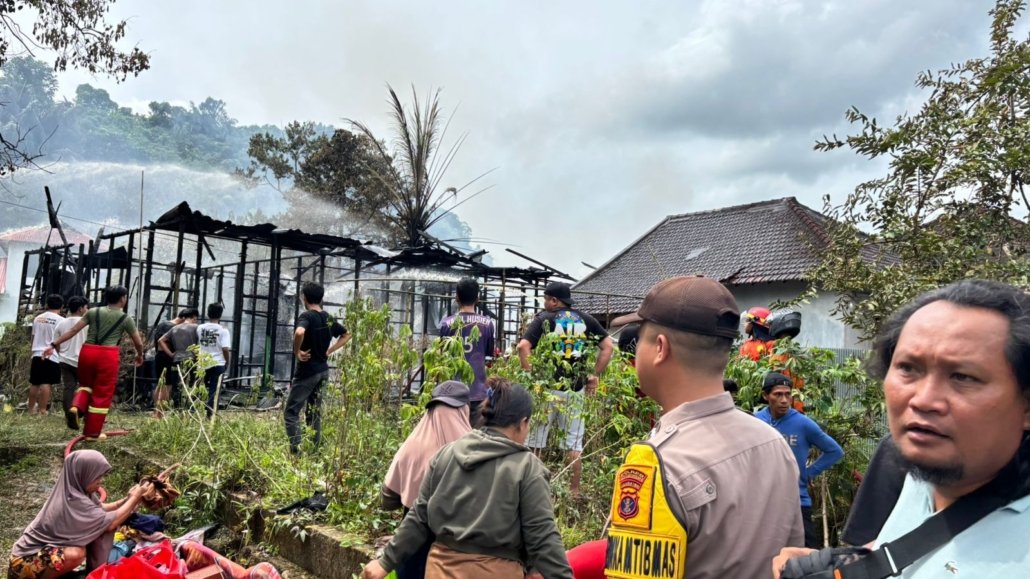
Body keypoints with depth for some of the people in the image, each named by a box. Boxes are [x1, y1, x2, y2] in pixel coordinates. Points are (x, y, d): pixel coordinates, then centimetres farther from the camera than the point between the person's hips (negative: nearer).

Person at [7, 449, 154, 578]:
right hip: (26, 560, -9)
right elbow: (111, 523, -26)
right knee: (76, 553, -36)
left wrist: (128, 499, -7)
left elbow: (100, 509, 8)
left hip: (46, 546, 9)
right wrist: (135, 498, -16)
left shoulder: (72, 489, -3)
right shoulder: (73, 501, -29)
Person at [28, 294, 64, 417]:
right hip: (52, 356, -5)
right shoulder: (60, 320, -7)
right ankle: (42, 410, -7)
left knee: (34, 383, 13)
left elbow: (33, 338, 18)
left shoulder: (37, 318, 11)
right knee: (46, 383, -6)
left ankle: (31, 409, 22)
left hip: (37, 354, 6)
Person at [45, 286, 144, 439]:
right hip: (108, 355, -3)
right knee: (102, 394, 7)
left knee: (86, 384, 26)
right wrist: (139, 356, 30)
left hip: (88, 351, 3)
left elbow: (73, 330, 5)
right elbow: (138, 342, 11)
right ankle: (92, 431, 12)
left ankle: (76, 407, -3)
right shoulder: (126, 318, 5)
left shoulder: (93, 312, 11)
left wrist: (54, 344, 9)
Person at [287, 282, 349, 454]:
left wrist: (297, 352, -20)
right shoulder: (328, 318, 7)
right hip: (322, 370, 7)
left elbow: (299, 332, -36)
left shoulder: (306, 316, -14)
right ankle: (314, 449, 17)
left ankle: (296, 449, -9)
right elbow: (346, 335, 18)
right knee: (314, 412, 15)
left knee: (291, 411, -1)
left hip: (307, 371, -7)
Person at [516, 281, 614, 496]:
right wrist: (594, 376, 7)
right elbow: (608, 347, 5)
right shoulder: (586, 320, 7)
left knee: (534, 441, 9)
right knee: (574, 443, 10)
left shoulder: (544, 319, -3)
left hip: (547, 387, -3)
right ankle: (574, 490, 14)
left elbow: (523, 346, -16)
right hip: (576, 389, 3)